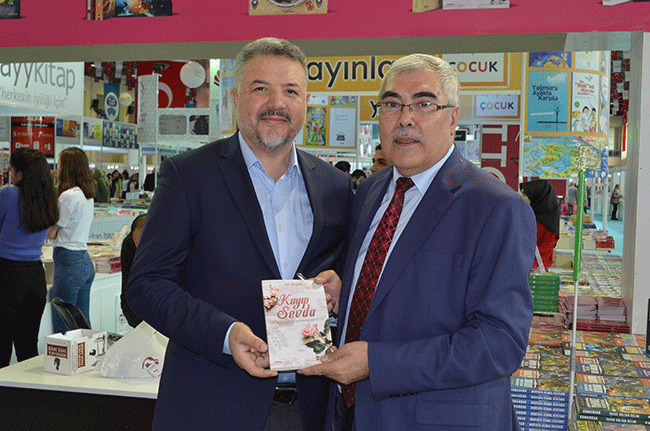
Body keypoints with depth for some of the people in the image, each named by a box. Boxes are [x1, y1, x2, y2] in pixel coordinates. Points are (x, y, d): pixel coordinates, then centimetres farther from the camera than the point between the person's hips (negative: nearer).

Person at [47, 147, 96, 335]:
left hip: (69, 261, -9)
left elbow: (51, 233, -9)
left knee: (62, 326, -2)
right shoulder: (88, 195, 12)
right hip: (85, 261, 9)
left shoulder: (68, 196, -14)